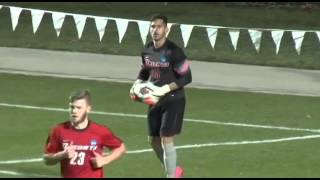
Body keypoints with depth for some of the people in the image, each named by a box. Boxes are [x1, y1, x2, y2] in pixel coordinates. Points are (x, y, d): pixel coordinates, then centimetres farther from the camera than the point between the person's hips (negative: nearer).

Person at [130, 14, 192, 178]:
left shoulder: (174, 52, -18)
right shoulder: (147, 50, 3)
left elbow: (186, 77, -17)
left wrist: (165, 89, -25)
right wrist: (137, 85, -2)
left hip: (173, 101, -7)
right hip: (155, 101, 7)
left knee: (166, 140, -10)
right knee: (153, 140, 13)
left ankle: (171, 175, 0)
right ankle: (174, 171, 34)